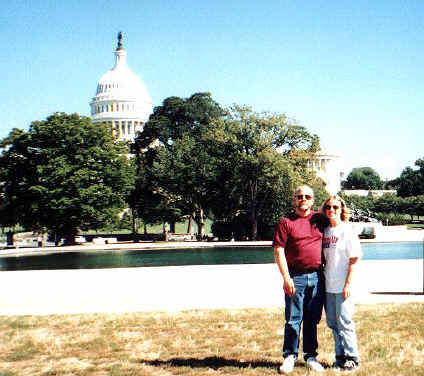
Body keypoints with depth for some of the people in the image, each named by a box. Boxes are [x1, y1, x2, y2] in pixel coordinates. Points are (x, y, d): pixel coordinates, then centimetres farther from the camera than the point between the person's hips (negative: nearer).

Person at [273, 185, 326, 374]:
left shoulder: (319, 219, 9)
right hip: (296, 277, -3)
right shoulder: (286, 222, -1)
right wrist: (286, 278, -13)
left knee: (312, 319, 10)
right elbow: (278, 251, -6)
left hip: (317, 277, 3)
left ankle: (311, 356, 20)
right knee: (293, 319, 0)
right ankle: (290, 357, 12)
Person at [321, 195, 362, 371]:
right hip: (328, 286, 6)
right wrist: (322, 279, 7)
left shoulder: (347, 230, -7)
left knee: (344, 323, -2)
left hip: (343, 286, -6)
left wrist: (348, 284, -13)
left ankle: (352, 358, 10)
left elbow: (354, 260, -9)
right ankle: (340, 357, 21)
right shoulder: (325, 231, 10)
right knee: (333, 324, 10)